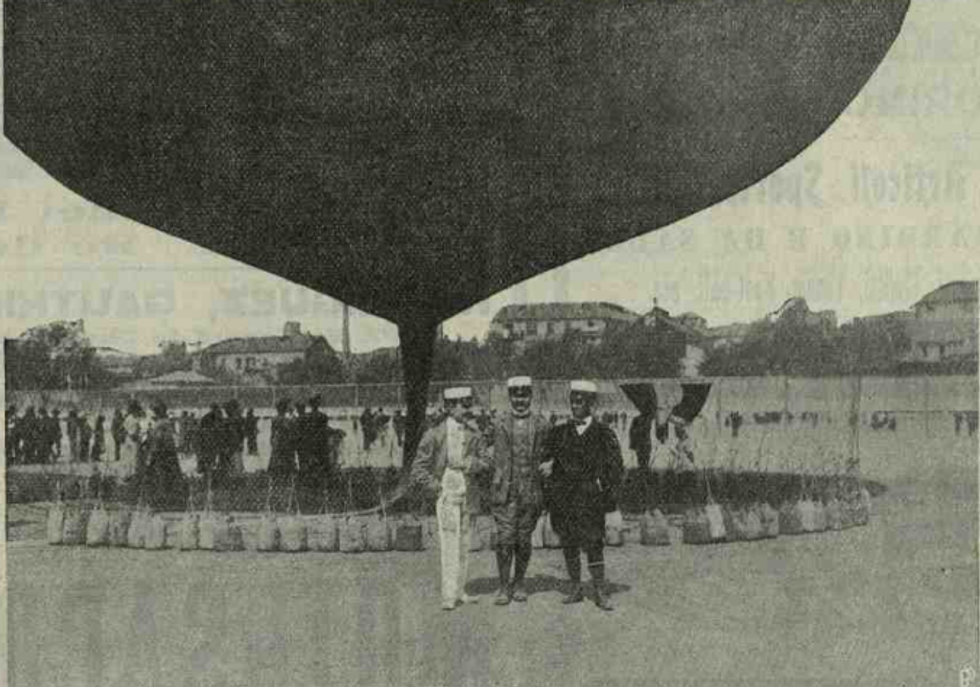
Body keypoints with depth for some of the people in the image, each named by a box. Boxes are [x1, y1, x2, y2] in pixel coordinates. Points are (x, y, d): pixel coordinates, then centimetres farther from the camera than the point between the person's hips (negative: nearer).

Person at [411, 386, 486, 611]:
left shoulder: (473, 434, 9)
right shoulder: (435, 434, -5)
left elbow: (483, 462, 9)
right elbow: (419, 468, -2)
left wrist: (471, 463, -11)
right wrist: (436, 488, -9)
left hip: (467, 493, 5)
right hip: (446, 492, -5)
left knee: (464, 542, 9)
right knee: (450, 542, -11)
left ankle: (459, 591, 18)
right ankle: (449, 595, -12)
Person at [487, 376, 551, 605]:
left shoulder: (542, 426, 4)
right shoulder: (500, 427, 7)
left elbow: (548, 460, 7)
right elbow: (495, 461, 12)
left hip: (531, 492, 0)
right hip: (505, 492, 0)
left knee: (524, 540, 6)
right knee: (505, 539, -6)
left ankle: (519, 583, 21)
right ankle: (504, 587, 3)